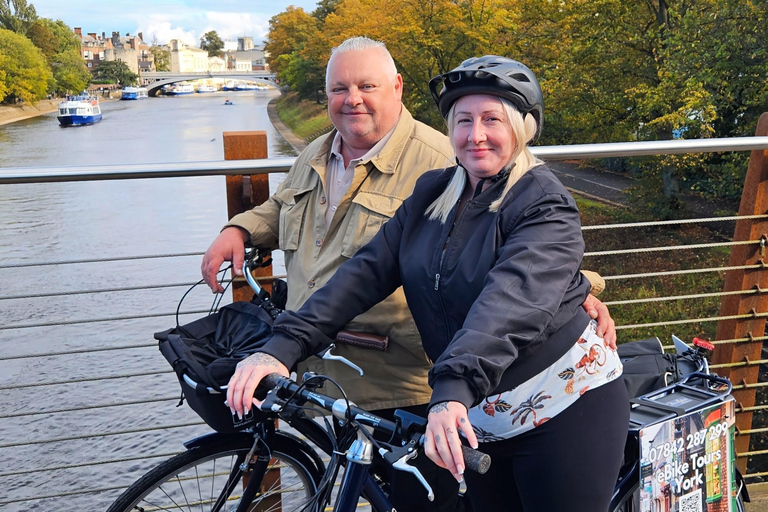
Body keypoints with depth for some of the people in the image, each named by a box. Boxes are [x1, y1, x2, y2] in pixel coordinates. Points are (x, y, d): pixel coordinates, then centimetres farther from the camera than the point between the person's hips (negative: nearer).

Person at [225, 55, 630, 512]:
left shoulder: (546, 205, -15)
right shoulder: (432, 193, 4)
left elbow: (511, 300, -32)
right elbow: (367, 270, -4)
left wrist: (454, 390, -47)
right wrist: (284, 345, -15)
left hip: (567, 409, -5)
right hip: (481, 418, 6)